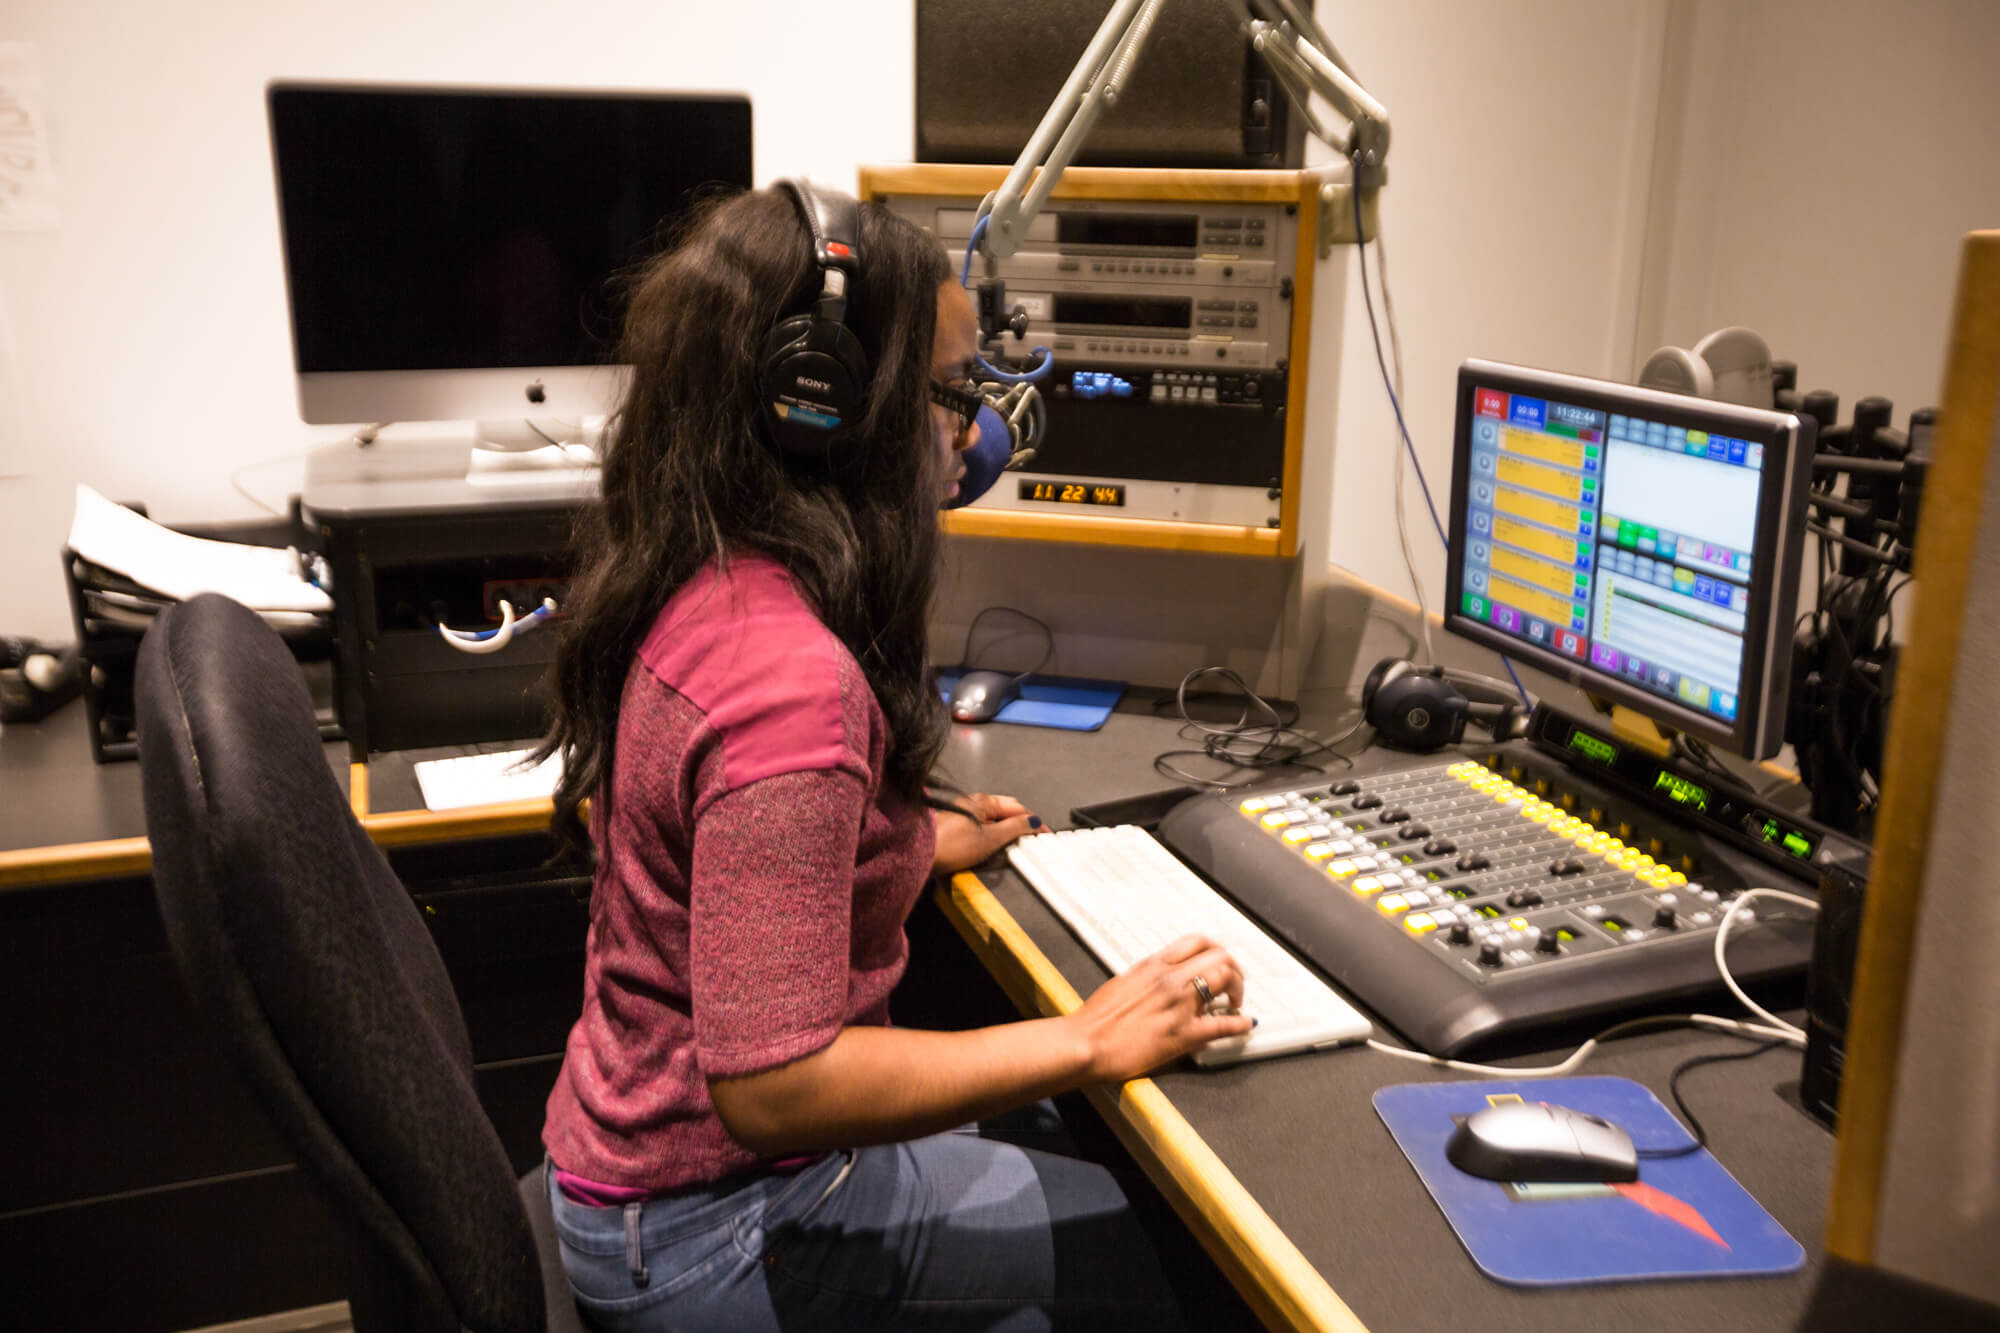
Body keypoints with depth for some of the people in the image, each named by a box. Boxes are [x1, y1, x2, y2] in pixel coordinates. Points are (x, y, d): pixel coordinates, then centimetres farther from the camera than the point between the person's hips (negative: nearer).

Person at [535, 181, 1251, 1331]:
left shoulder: (689, 586, -1)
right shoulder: (791, 680, -32)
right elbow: (771, 1085, -31)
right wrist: (1090, 1041, -24)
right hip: (713, 1239, -9)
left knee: (1073, 1145, 19)